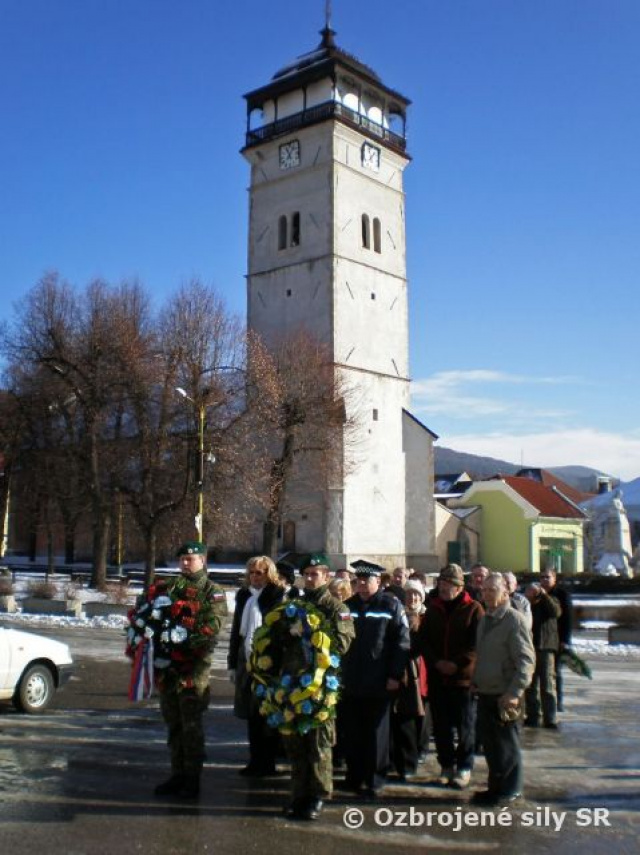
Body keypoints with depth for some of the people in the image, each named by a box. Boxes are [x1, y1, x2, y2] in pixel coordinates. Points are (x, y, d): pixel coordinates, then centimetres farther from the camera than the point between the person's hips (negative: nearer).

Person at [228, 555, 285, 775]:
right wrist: (232, 663, 13)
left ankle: (267, 763, 12)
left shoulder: (278, 595, -7)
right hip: (246, 661, 6)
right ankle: (255, 761, 24)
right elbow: (236, 630, 16)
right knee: (251, 715, 13)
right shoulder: (243, 595, 12)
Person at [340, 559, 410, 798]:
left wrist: (395, 675, -12)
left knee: (376, 733, 5)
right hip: (350, 682, 4)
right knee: (352, 733, 11)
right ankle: (354, 776, 25)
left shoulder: (391, 606, -3)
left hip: (378, 683, -4)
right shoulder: (347, 606, 10)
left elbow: (401, 642, -7)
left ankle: (374, 781, 15)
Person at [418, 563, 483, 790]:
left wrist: (457, 663, -17)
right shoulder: (433, 609, 10)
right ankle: (447, 765, 22)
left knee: (464, 725, 3)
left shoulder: (473, 609, -4)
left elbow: (477, 643, -10)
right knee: (441, 725, 10)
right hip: (437, 677, 4)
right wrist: (436, 661, -8)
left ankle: (464, 767, 14)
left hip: (463, 677, -4)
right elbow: (423, 640, 7)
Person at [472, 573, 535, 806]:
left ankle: (509, 790, 19)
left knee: (507, 746, 5)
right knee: (489, 743, 15)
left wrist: (514, 692, -22)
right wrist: (475, 682, 14)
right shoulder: (484, 619, 12)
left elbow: (526, 659, -18)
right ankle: (495, 786, 28)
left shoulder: (514, 619, -13)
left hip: (505, 696, -7)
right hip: (485, 693, 7)